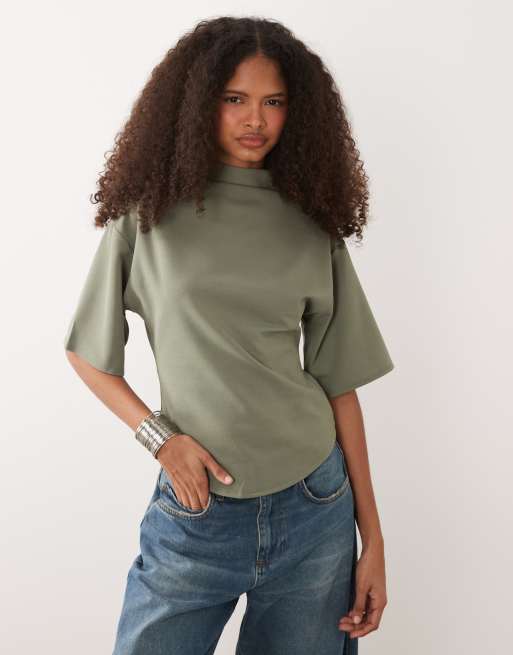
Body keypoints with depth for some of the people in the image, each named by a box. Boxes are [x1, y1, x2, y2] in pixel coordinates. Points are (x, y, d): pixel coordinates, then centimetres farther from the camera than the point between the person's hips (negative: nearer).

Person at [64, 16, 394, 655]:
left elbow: (340, 384, 3)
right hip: (196, 512, -1)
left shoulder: (314, 229, 3)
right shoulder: (148, 213, -1)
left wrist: (372, 537, 3)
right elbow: (87, 351, 5)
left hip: (316, 509, 2)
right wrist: (158, 435, -10)